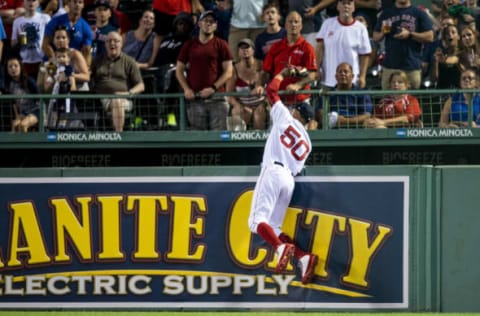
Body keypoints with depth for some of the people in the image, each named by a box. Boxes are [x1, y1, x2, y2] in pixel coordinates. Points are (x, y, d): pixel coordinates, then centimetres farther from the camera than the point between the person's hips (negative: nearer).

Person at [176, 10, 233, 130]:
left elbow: (228, 71, 2)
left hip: (216, 97, -2)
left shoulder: (221, 45, 7)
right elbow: (179, 70, 15)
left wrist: (213, 88, -10)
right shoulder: (189, 45, 14)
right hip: (195, 98, 2)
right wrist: (186, 89, -1)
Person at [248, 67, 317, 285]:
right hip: (290, 179, 7)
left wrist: (281, 74, 34)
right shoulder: (306, 143, 23)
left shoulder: (285, 117, 9)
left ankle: (282, 248, -39)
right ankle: (303, 257, -8)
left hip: (273, 171, -7)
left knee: (257, 221, -16)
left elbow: (272, 89, 16)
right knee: (274, 229, 9)